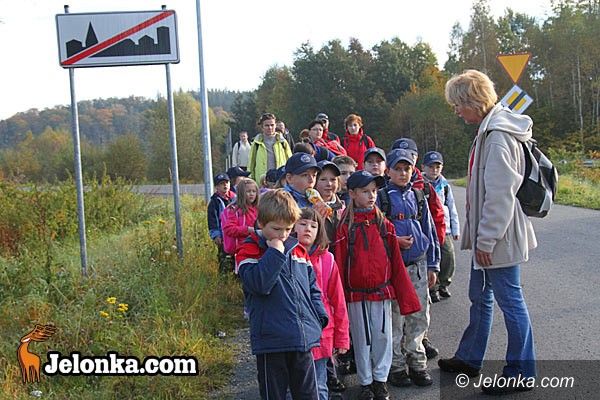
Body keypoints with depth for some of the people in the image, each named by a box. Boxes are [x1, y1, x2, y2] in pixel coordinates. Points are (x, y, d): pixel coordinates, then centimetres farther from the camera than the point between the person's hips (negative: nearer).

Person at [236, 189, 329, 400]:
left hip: (304, 339, 5)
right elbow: (259, 283, -23)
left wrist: (320, 316, 7)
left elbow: (312, 287, 19)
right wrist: (275, 253, -18)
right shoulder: (249, 251, -6)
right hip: (272, 342, -5)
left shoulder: (298, 249, 11)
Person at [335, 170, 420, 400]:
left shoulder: (384, 225, 3)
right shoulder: (345, 227, -5)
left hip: (382, 292, 2)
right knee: (362, 339, 9)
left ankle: (380, 380, 23)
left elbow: (396, 262, 4)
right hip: (356, 295, -2)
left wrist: (406, 296, 3)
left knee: (383, 336, 7)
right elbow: (340, 264, -4)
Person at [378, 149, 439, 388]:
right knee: (395, 318, -1)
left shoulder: (418, 197, 12)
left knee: (419, 316, 7)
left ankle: (417, 363, 19)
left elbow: (429, 231, 15)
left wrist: (432, 265, 12)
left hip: (418, 265, 4)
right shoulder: (382, 197, -2)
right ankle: (396, 366, 10)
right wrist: (394, 240, -16)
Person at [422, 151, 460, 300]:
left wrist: (455, 229, 14)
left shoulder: (445, 186, 10)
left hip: (444, 229, 4)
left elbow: (452, 208, 15)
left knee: (449, 257, 3)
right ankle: (432, 288, 12)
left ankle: (443, 284, 23)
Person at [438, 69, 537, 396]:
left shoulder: (498, 136, -22)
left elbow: (501, 195, -24)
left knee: (510, 301, 1)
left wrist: (486, 239, -19)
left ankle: (521, 373, 13)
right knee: (480, 297, 21)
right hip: (486, 236, 11)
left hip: (498, 237, -11)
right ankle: (468, 359, 36)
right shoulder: (488, 130, 10)